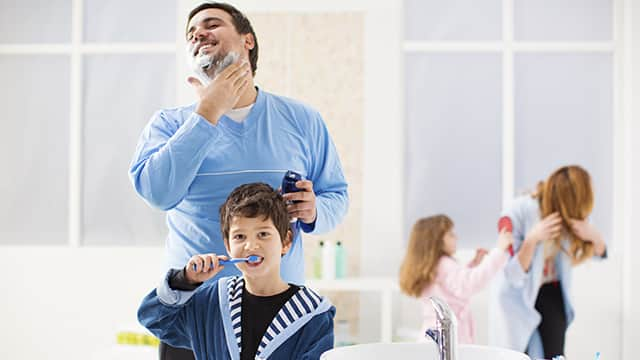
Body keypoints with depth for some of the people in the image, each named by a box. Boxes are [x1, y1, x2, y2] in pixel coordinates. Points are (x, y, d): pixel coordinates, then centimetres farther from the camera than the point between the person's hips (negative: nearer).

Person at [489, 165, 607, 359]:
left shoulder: (569, 213, -11)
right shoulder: (517, 214, -25)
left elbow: (600, 252, 3)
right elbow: (513, 275, -24)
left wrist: (596, 236, -21)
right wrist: (532, 239, -39)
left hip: (552, 292, 4)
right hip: (519, 297, -4)